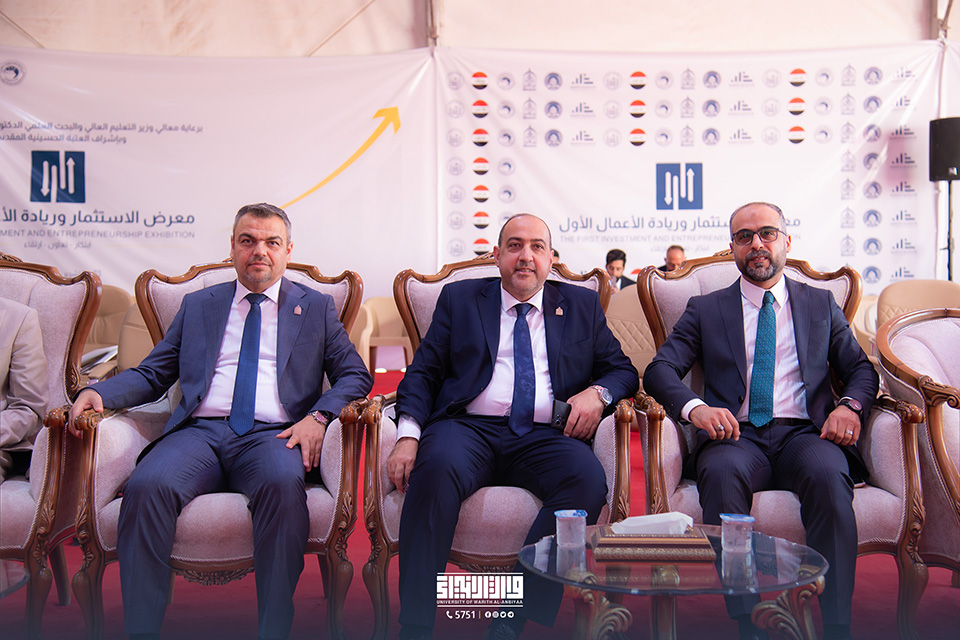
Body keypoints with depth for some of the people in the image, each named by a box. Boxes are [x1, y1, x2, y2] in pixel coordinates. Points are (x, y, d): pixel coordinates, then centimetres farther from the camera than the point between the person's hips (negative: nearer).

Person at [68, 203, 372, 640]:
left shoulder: (316, 307, 18)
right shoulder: (198, 305, 23)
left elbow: (355, 375, 12)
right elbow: (151, 374, 21)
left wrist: (319, 415, -8)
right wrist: (98, 393, 0)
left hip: (271, 435, -2)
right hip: (200, 431, 2)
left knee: (284, 484, -36)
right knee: (146, 486, -30)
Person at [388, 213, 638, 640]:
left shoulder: (582, 305, 20)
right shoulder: (460, 298, 18)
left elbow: (623, 370, 19)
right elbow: (422, 372, 11)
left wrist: (598, 393, -5)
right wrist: (407, 435, -7)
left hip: (545, 437, 1)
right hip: (469, 428, -1)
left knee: (587, 480, -31)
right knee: (437, 468, -34)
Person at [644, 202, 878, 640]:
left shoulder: (821, 304, 22)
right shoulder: (705, 310, 17)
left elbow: (861, 368, 17)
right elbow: (660, 370, 5)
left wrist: (851, 405, -7)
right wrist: (694, 407, -18)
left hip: (804, 434, 1)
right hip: (736, 435, -1)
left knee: (828, 473, -34)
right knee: (722, 472, -36)